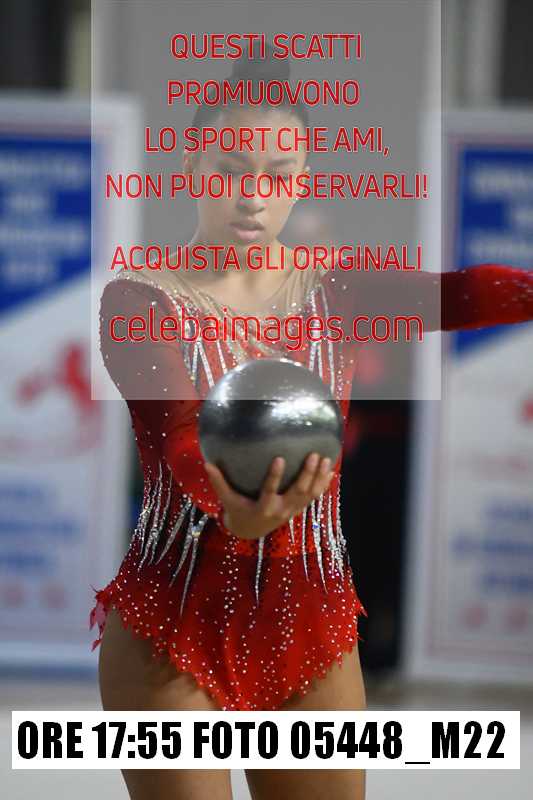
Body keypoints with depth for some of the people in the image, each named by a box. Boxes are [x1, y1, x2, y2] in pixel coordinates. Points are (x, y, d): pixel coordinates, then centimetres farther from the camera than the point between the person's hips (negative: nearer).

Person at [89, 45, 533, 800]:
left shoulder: (335, 293, 2)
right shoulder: (141, 299, -7)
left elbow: (455, 294, -18)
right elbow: (182, 433, -25)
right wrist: (234, 507, -47)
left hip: (313, 628, 3)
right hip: (173, 629, -3)